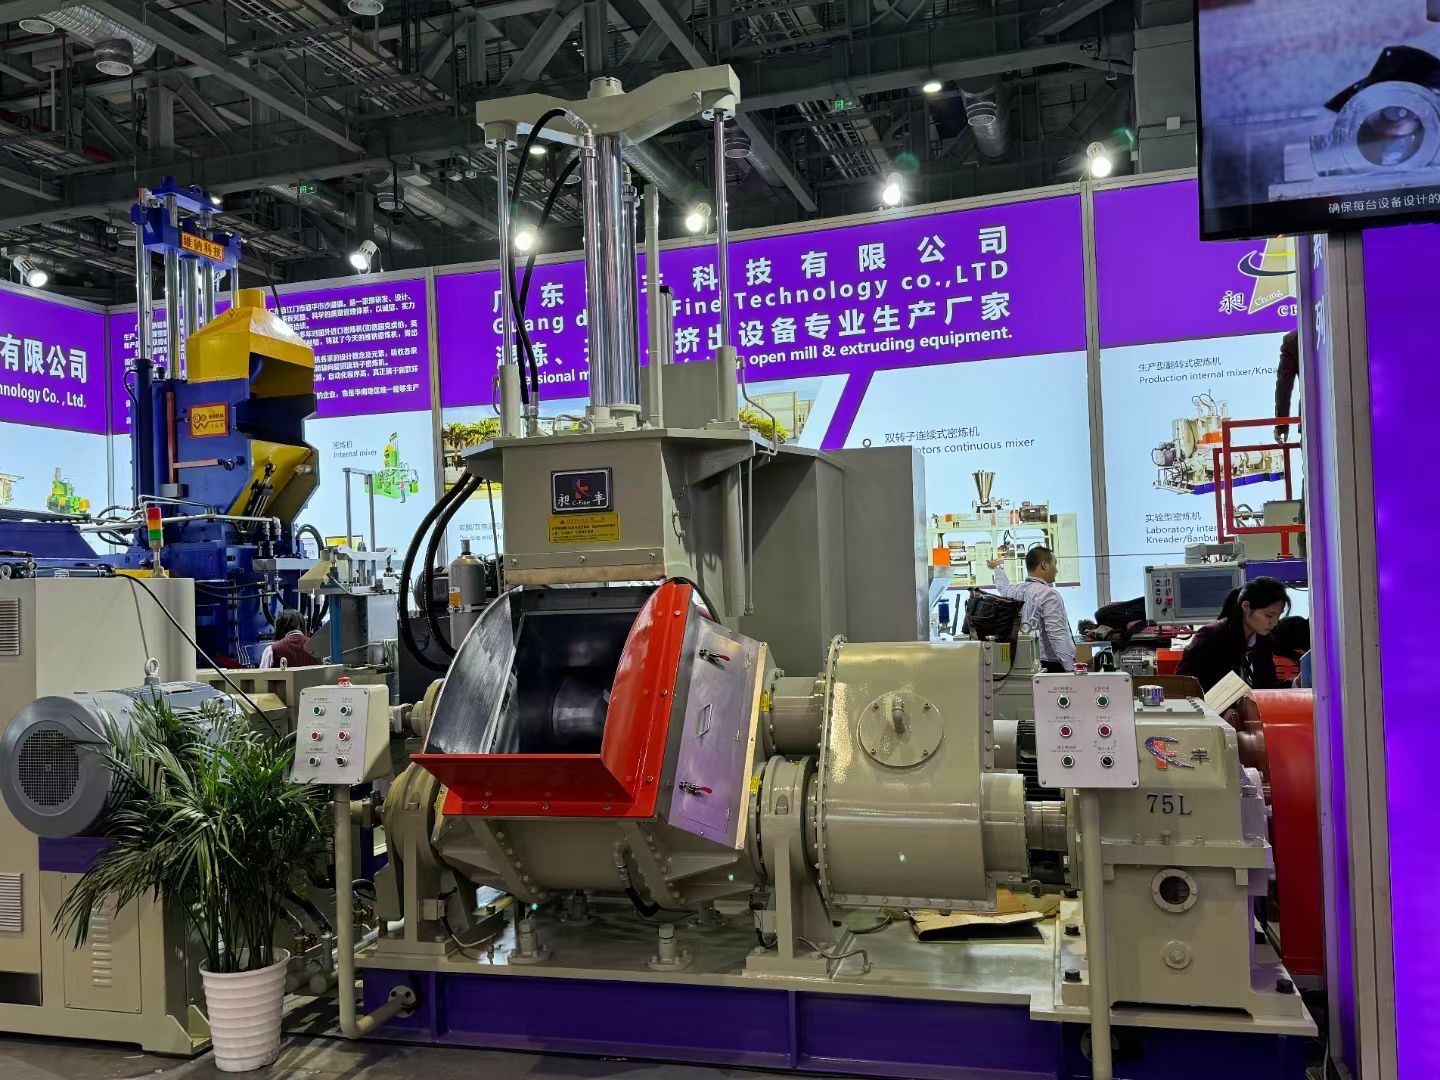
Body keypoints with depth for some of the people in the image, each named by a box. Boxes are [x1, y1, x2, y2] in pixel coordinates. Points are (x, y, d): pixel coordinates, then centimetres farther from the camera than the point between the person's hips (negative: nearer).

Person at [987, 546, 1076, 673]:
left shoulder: (1016, 591, 8)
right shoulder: (1049, 594, -15)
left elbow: (1003, 587, 34)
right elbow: (1057, 636, -22)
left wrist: (997, 567, 55)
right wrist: (1072, 669, -24)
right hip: (1052, 664, -8)